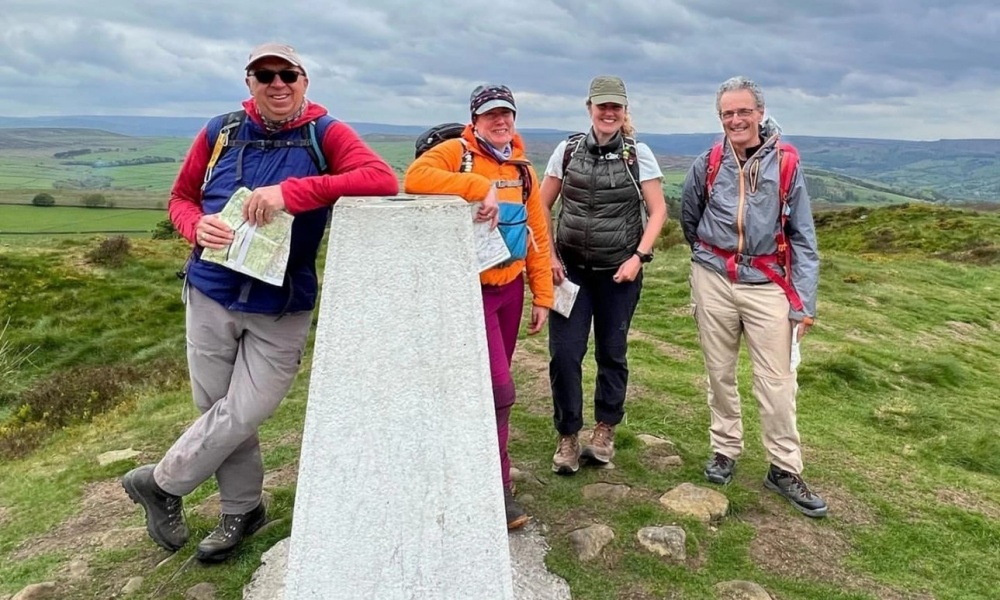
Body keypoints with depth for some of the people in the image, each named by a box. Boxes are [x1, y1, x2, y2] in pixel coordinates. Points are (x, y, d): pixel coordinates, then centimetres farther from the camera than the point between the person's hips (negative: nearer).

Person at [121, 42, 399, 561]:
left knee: (244, 413, 2)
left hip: (282, 309, -3)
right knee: (217, 409, 12)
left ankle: (160, 483, 30)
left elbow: (383, 180, -27)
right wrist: (197, 227, -13)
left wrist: (292, 192, -34)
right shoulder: (221, 132, 0)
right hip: (210, 296, 3)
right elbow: (181, 196, 12)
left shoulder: (325, 134, -9)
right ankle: (241, 510, 35)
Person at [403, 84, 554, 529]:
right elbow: (415, 177, -28)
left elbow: (537, 235, 11)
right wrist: (482, 187, -32)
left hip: (511, 289, 6)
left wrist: (542, 296, 9)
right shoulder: (456, 152, -8)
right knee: (499, 389, -8)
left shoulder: (523, 169, 10)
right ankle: (497, 487, 7)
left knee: (492, 385, 16)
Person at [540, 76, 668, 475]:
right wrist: (549, 256, -2)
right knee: (564, 353, -3)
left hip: (619, 272, -1)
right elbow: (543, 206, 6)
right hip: (572, 270, 1)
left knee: (612, 353, 9)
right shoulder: (568, 150, 1)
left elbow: (658, 211, -1)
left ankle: (605, 430, 27)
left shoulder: (638, 154, -3)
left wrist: (639, 257, -11)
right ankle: (568, 437, 13)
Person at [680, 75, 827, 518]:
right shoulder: (707, 165, -1)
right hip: (713, 280, 2)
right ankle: (725, 450, 30)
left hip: (766, 282, -1)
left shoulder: (785, 163, -5)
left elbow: (803, 236, -3)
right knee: (719, 373, 12)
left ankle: (785, 468, 14)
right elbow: (689, 219, 16)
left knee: (777, 380, 0)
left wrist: (805, 300, -6)